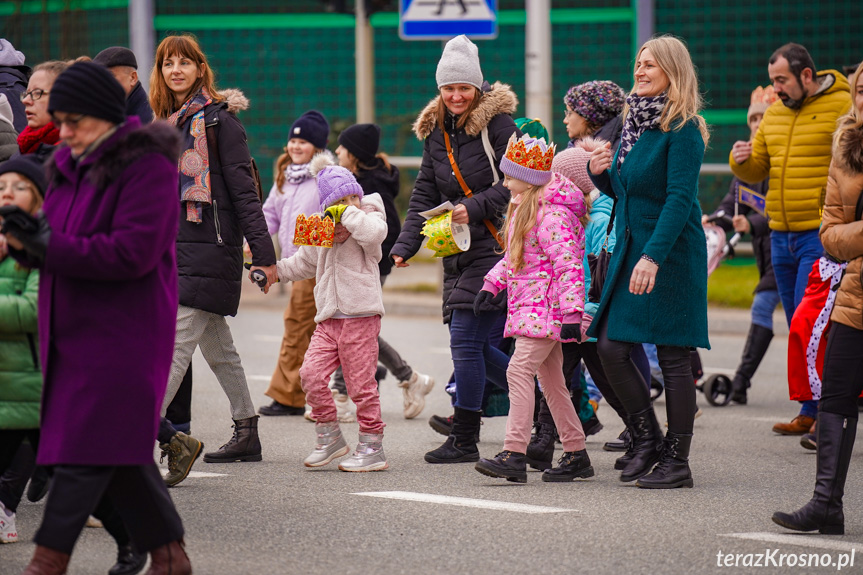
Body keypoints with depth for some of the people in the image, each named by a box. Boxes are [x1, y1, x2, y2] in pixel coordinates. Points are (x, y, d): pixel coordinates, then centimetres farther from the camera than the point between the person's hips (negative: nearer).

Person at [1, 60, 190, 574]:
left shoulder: (148, 166, -13)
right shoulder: (71, 166, 13)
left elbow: (132, 252, -22)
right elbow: (58, 243, 17)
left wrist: (50, 246, -20)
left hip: (122, 335, -9)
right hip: (76, 331, 9)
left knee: (87, 448, -9)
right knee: (119, 451, 12)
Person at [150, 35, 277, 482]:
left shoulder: (219, 120, -6)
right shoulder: (165, 123, 16)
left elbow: (242, 189, -9)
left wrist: (263, 253, -12)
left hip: (210, 245, -8)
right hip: (174, 244, 8)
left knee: (175, 343, -14)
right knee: (217, 348, 13)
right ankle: (247, 433, 20)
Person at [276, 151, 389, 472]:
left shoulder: (369, 220, -1)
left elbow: (373, 232, -27)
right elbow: (303, 263, 30)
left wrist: (350, 214, -16)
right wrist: (272, 268, 19)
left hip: (361, 316, -6)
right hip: (329, 318, 6)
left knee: (360, 384, -4)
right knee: (311, 373, -6)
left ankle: (372, 447, 6)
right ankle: (329, 437, 9)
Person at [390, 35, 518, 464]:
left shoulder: (497, 123, -7)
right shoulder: (436, 131, 14)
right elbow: (425, 195, 15)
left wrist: (475, 208, -21)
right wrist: (405, 245, 4)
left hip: (494, 247, -8)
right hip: (458, 252, 8)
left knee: (466, 340, -10)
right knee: (473, 344, 8)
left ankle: (464, 440, -3)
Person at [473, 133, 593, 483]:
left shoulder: (551, 216, -17)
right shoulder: (522, 210, 15)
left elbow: (569, 265, -22)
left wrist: (572, 313, -27)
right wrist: (491, 284, 19)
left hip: (546, 307, -11)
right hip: (529, 307, 11)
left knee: (519, 370, -17)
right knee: (550, 379, 12)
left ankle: (514, 455, -21)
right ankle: (576, 455, 18)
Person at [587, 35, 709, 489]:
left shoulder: (682, 130, -12)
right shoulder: (634, 121, 12)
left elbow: (680, 198, -20)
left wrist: (653, 256, -28)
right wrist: (600, 172, 0)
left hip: (671, 253, -8)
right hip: (629, 248, 8)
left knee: (672, 356, -3)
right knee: (611, 347, 3)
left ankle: (676, 460, 4)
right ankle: (646, 441, 18)